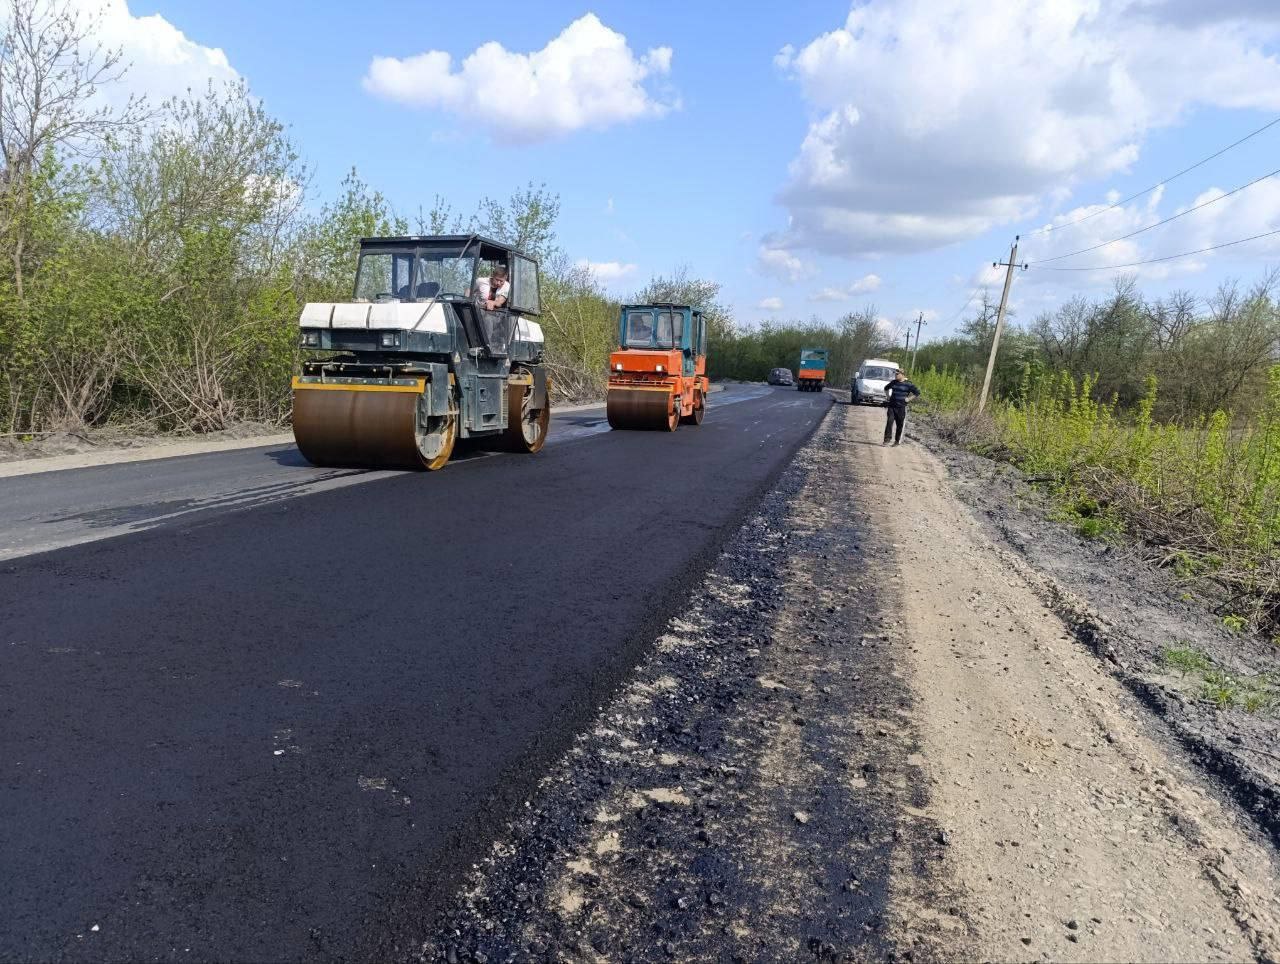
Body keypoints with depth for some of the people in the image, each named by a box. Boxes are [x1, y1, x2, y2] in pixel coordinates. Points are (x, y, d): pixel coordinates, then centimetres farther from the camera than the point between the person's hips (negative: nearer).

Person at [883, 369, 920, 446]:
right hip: (891, 406, 3)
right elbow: (886, 388, 28)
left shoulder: (908, 384, -4)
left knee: (899, 425, 5)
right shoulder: (893, 382, 8)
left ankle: (897, 441, 16)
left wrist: (909, 399, -6)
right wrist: (888, 396, 15)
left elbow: (917, 392, 0)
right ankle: (887, 438, -11)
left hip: (901, 408, -3)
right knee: (889, 421, -13)